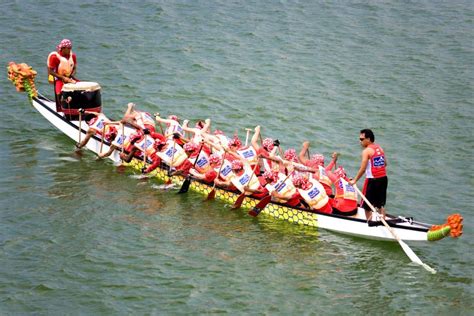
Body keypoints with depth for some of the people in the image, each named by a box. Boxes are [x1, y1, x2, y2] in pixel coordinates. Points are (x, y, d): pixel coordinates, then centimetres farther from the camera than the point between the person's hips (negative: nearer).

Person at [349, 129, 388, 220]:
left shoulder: (366, 151, -13)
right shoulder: (380, 148, 8)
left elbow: (362, 169, -15)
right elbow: (385, 164, 15)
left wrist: (354, 180, -7)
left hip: (372, 180, -7)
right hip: (383, 178, 7)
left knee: (367, 205, 5)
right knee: (381, 204, 18)